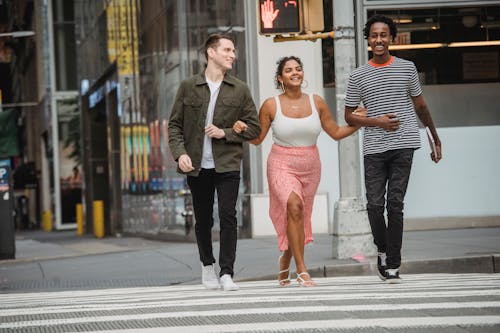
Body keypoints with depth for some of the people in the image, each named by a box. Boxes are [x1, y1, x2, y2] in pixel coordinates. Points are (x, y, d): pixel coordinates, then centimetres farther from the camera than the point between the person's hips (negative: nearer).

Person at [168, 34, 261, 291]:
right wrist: (180, 153, -9)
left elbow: (254, 127, 6)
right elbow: (175, 124, 6)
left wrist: (225, 133, -8)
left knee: (228, 216, -12)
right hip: (197, 166, 1)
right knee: (203, 220, 10)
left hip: (227, 164, -1)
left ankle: (226, 273, -8)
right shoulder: (188, 87, 4)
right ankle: (207, 265, 31)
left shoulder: (239, 90, 5)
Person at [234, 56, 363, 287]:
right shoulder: (271, 105, -5)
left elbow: (336, 133, 9)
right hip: (282, 167, -4)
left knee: (299, 219, 11)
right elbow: (257, 138, 3)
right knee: (294, 207, -26)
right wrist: (241, 130, -15)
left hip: (310, 168, 4)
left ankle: (285, 259, 40)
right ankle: (301, 271, -24)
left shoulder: (316, 103, 2)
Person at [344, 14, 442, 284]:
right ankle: (383, 251, 21)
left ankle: (393, 265, -3)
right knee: (375, 204, -3)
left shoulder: (407, 68, 9)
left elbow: (420, 106, 18)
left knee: (395, 203, -5)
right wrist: (377, 122, -5)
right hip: (374, 148, 1)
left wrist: (435, 139, 20)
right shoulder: (358, 76, 7)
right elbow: (349, 116, 11)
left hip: (404, 145, -1)